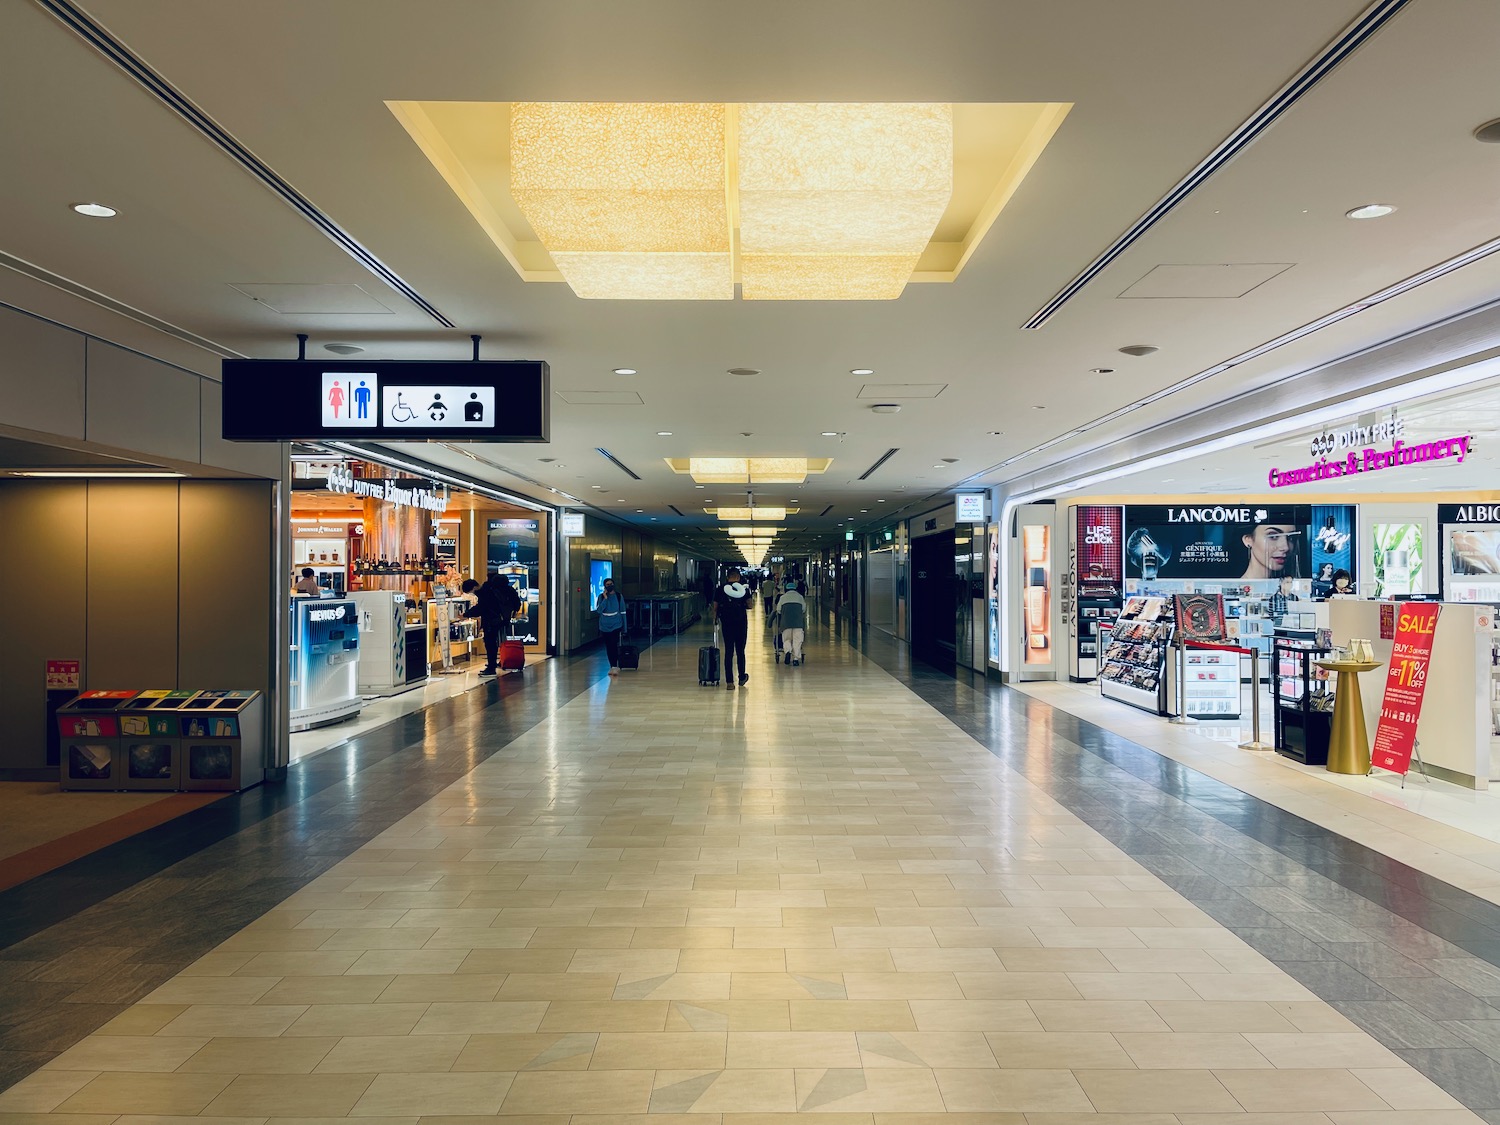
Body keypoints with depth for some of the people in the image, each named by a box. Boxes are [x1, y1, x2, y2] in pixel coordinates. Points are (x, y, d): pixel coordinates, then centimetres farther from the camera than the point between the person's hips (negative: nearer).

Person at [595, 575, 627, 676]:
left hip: (616, 626, -2)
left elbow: (623, 612, 4)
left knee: (614, 646, -14)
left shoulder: (619, 596, 0)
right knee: (608, 647, 8)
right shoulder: (601, 597, 0)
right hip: (605, 627, 2)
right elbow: (599, 610, -12)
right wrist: (605, 598, -17)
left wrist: (624, 628, 3)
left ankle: (615, 667, -18)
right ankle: (612, 667, 18)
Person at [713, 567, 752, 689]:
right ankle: (742, 678, 27)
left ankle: (729, 682, -3)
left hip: (727, 623, 0)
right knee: (740, 651, 14)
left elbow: (715, 607, 3)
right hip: (741, 623, 0)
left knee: (728, 652, 2)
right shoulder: (744, 589, -1)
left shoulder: (720, 589, 0)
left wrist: (715, 619, 20)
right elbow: (749, 606, -2)